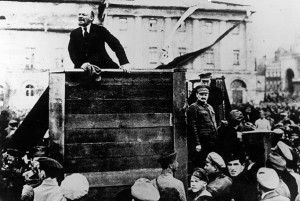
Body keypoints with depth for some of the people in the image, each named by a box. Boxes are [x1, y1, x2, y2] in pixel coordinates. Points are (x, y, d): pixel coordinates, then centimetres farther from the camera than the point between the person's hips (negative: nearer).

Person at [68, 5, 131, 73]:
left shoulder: (100, 30, -2)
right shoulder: (74, 33, 7)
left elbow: (116, 45, -10)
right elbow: (72, 52, -3)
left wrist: (124, 63, -25)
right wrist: (81, 64, -25)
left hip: (103, 66, -1)